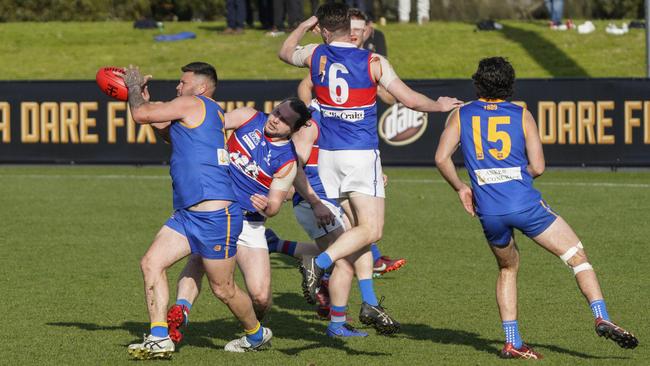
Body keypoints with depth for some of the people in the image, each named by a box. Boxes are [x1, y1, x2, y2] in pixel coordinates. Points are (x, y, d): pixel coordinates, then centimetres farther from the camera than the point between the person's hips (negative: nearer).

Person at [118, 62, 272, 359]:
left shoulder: (193, 104, -7)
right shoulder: (210, 114, 21)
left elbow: (140, 115, -7)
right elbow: (168, 130, 40)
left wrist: (134, 87, 11)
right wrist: (144, 96, 33)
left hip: (215, 214, -10)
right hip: (188, 214, 10)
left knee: (223, 290, 2)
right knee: (151, 263, -4)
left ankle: (256, 334, 25)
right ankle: (159, 339, -6)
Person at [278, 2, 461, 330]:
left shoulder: (316, 55, 1)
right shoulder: (373, 62, -7)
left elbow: (285, 53, 24)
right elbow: (410, 99, -4)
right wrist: (440, 105, 11)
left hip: (328, 155, 4)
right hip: (362, 155, -4)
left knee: (355, 227, 11)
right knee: (371, 230, -6)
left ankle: (368, 301, 5)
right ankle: (319, 263, -27)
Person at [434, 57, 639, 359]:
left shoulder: (461, 115, 9)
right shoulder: (522, 115, 6)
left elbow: (441, 158, -1)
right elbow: (538, 167, 2)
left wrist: (460, 188, 14)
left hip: (488, 212, 3)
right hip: (525, 203, -2)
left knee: (508, 268, 25)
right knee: (578, 256, 7)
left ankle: (512, 342, 14)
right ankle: (602, 318, -9)